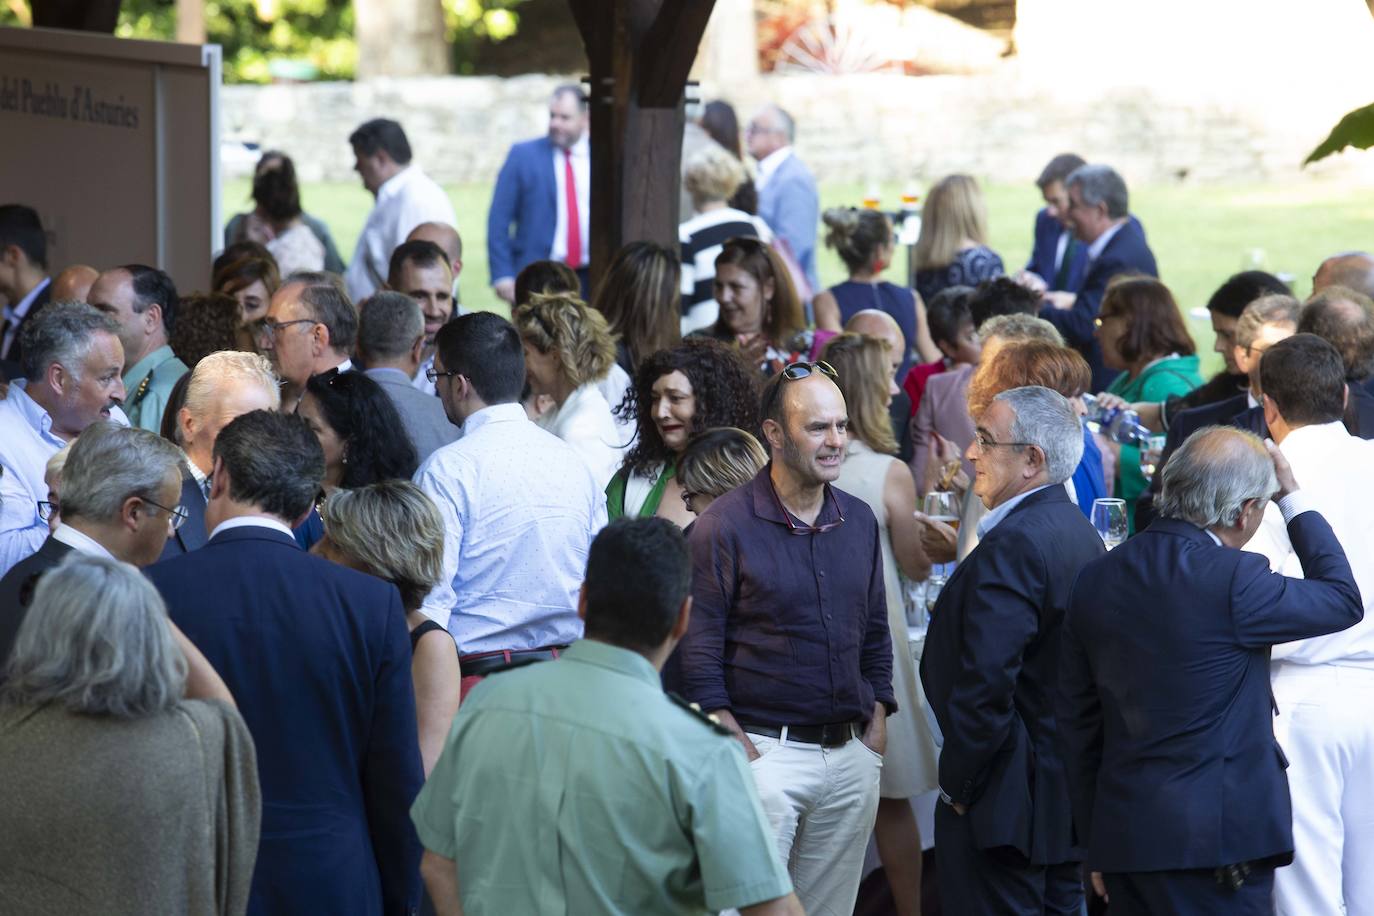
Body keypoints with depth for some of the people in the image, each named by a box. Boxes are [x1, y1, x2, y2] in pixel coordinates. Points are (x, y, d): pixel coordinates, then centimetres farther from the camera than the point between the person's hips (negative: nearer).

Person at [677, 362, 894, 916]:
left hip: (850, 757, 5)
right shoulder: (727, 525, -7)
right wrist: (738, 752, -12)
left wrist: (876, 725, 8)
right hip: (766, 751, -5)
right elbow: (698, 652, -8)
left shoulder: (859, 521, 11)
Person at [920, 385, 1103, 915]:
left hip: (1009, 796, -10)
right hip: (1069, 788, 10)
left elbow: (987, 679, -25)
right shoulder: (1081, 534, 11)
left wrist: (958, 785, -14)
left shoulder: (1012, 546, -21)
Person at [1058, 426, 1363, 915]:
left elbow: (1075, 722, 11)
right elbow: (1343, 599, 1)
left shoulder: (1095, 579, 6)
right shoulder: (1235, 579, -15)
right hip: (1218, 837, -7)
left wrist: (1095, 841, 18)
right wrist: (1294, 499, 10)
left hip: (1122, 837, 7)